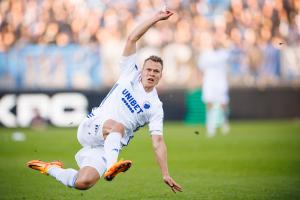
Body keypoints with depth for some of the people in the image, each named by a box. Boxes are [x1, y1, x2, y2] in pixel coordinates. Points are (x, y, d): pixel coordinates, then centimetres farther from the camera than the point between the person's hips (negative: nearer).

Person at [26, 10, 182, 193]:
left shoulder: (155, 107, 5)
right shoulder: (131, 75, 7)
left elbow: (158, 142, 0)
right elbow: (132, 39, 0)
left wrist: (166, 174, -9)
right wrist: (155, 19, -5)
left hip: (107, 147, 1)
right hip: (90, 128, -1)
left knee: (83, 183, -20)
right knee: (117, 126, -36)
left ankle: (51, 168, 8)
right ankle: (111, 167, -54)